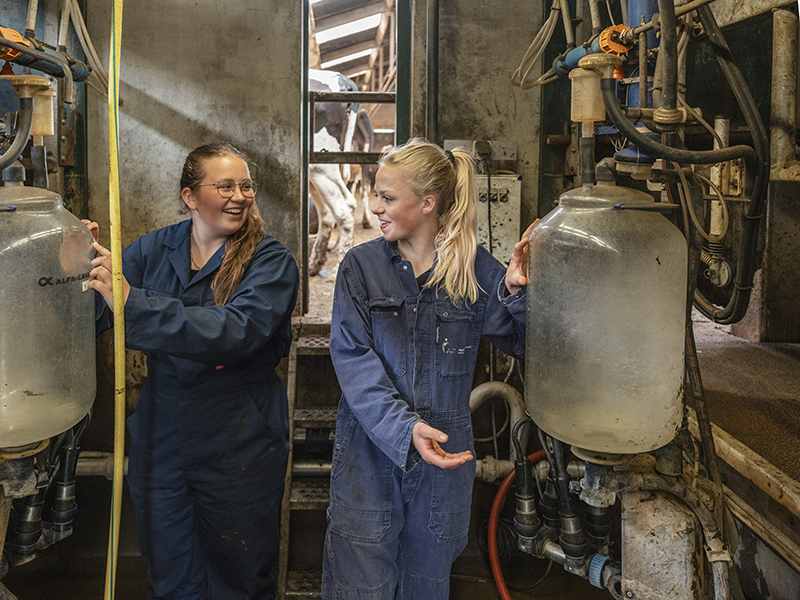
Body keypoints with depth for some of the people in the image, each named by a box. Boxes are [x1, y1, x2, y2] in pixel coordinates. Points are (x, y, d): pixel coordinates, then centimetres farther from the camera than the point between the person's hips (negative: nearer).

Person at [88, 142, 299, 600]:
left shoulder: (271, 261, -11)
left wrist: (132, 303, -36)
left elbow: (237, 330, -29)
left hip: (239, 448, -3)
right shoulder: (156, 249, 1)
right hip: (161, 439, 3)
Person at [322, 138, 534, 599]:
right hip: (370, 448, -1)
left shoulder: (475, 269, -2)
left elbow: (521, 343, 3)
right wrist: (404, 427, -24)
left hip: (444, 451, 1)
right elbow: (353, 359, -12)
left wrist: (516, 292, -16)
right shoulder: (361, 266, -3)